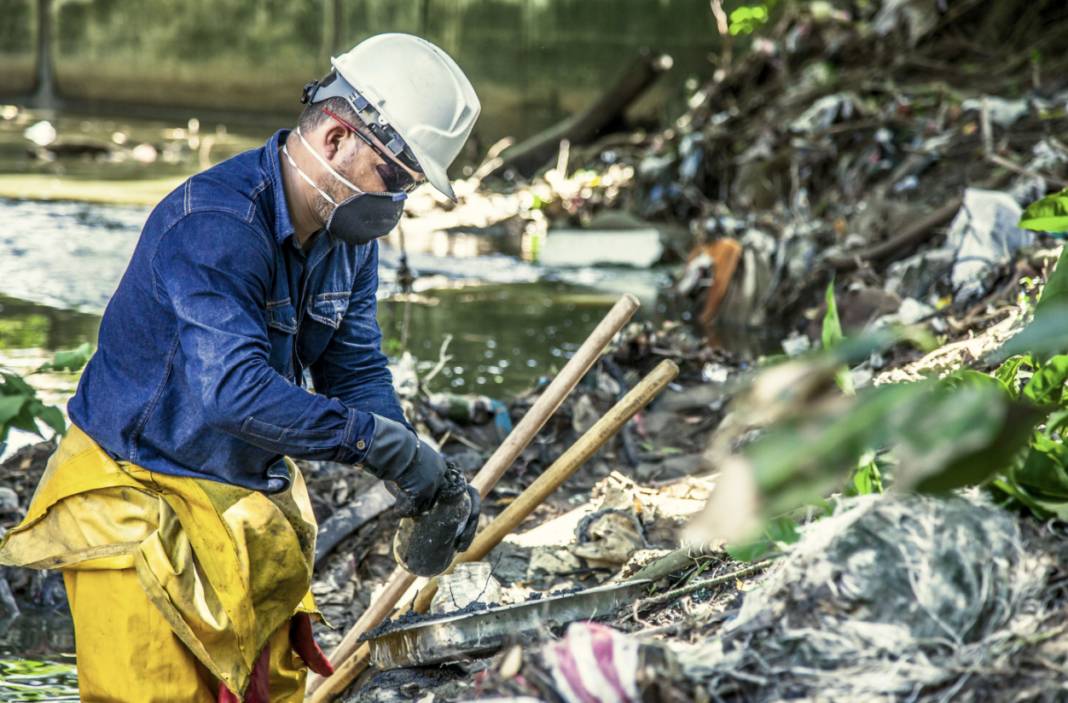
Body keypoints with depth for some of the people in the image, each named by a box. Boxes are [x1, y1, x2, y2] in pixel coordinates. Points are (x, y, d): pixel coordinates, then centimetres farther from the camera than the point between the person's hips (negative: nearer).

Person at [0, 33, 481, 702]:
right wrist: (380, 440, -35)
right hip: (137, 491, -8)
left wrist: (427, 480, -13)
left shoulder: (349, 235, 1)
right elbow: (231, 390, -40)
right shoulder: (214, 223, -28)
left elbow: (357, 373, 4)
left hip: (252, 497, 8)